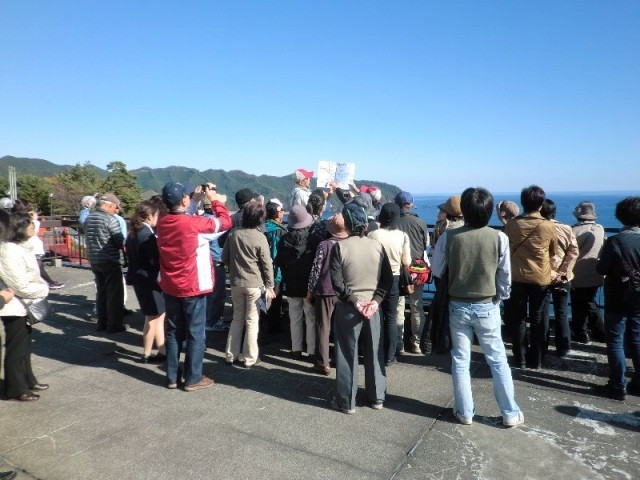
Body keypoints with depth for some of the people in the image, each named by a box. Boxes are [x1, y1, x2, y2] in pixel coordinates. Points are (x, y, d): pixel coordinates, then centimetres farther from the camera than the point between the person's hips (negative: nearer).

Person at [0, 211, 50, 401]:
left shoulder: (20, 247, 8)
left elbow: (31, 275, 15)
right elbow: (21, 286, -23)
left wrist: (42, 285, -1)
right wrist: (44, 289, -11)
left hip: (23, 305, 9)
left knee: (25, 345, 20)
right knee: (16, 349, 4)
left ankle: (28, 381, 34)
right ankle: (16, 389, 17)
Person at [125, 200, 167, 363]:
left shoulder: (133, 234, 9)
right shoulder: (147, 235, -20)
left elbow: (132, 257, 13)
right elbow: (156, 260, -20)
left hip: (140, 278, 9)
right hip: (149, 280, -9)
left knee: (159, 315, 16)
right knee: (152, 319, 5)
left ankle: (162, 351, 22)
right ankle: (147, 355, 18)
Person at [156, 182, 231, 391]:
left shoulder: (162, 222, -2)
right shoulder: (194, 223, -20)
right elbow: (225, 222, -8)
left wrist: (195, 199, 16)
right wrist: (215, 200, 6)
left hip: (170, 287, 6)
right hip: (193, 287, -6)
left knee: (173, 332, 15)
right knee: (195, 334, 5)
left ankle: (172, 377, 23)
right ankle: (193, 379, 13)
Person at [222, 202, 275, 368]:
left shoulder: (233, 233, -3)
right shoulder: (260, 237, -14)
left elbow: (225, 258, 5)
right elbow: (267, 264, -10)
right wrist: (270, 287, -2)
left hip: (236, 283, 4)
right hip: (254, 284, -4)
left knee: (237, 318, 17)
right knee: (252, 321, 7)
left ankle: (231, 355, 22)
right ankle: (249, 358, 14)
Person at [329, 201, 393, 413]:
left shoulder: (339, 247, -11)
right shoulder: (377, 245, 0)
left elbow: (337, 282, -16)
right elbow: (388, 278, -2)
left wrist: (355, 301, -12)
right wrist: (375, 300, -6)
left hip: (347, 308, -3)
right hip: (372, 306, 3)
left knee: (347, 354, 7)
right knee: (374, 353, 14)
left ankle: (346, 401, 17)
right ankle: (377, 397, 27)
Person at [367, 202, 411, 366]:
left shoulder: (373, 235, -13)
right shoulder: (402, 236, -10)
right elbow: (407, 262, -3)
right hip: (393, 279, 0)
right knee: (391, 318, 11)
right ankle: (389, 357, 16)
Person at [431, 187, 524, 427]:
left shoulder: (449, 236, -11)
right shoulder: (499, 238, -12)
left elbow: (436, 270, -3)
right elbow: (505, 275, -4)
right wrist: (500, 298, 12)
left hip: (458, 306, 0)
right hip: (487, 307, 0)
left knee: (460, 361, 12)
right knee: (498, 361, 14)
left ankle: (465, 412, 21)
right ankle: (510, 413, 25)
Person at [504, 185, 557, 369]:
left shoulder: (511, 224, -8)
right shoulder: (549, 226, -7)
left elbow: (505, 249, 4)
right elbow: (553, 252, 7)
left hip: (517, 276, 0)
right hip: (541, 278, 0)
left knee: (517, 318, 10)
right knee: (538, 319, 11)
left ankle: (520, 359, 14)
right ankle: (536, 360, 18)